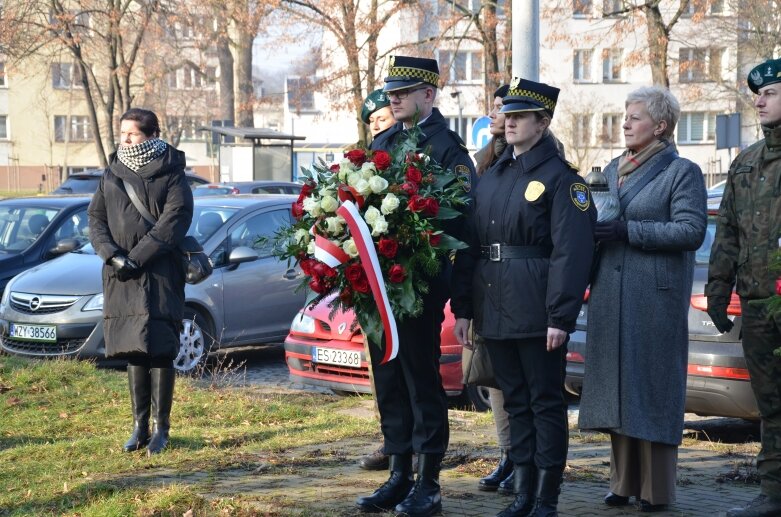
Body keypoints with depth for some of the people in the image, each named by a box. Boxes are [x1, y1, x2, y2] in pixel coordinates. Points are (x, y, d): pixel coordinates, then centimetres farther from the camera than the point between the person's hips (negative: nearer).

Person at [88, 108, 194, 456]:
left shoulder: (171, 175, -1)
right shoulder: (111, 175, 14)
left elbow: (175, 219, -11)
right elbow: (96, 218, 10)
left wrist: (137, 257, -16)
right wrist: (112, 254, -9)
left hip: (160, 276, -4)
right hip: (120, 278, 4)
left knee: (160, 350, -6)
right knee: (134, 352, 7)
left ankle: (161, 428, 2)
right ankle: (140, 426, 13)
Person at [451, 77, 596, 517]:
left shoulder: (560, 179, -7)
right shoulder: (490, 179, 14)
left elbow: (572, 252, -14)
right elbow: (469, 246, 15)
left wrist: (561, 317, -20)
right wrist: (462, 308, 10)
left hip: (537, 314, -7)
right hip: (496, 313, 7)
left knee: (546, 403, 1)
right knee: (515, 402, 12)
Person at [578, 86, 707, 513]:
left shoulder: (682, 172, -3)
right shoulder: (612, 170, 17)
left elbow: (692, 230, -13)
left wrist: (628, 231, -17)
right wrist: (595, 229, -1)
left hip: (656, 298, -6)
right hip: (611, 297, 6)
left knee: (652, 389, -3)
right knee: (617, 386, 8)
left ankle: (656, 489, 4)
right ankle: (624, 482, 17)